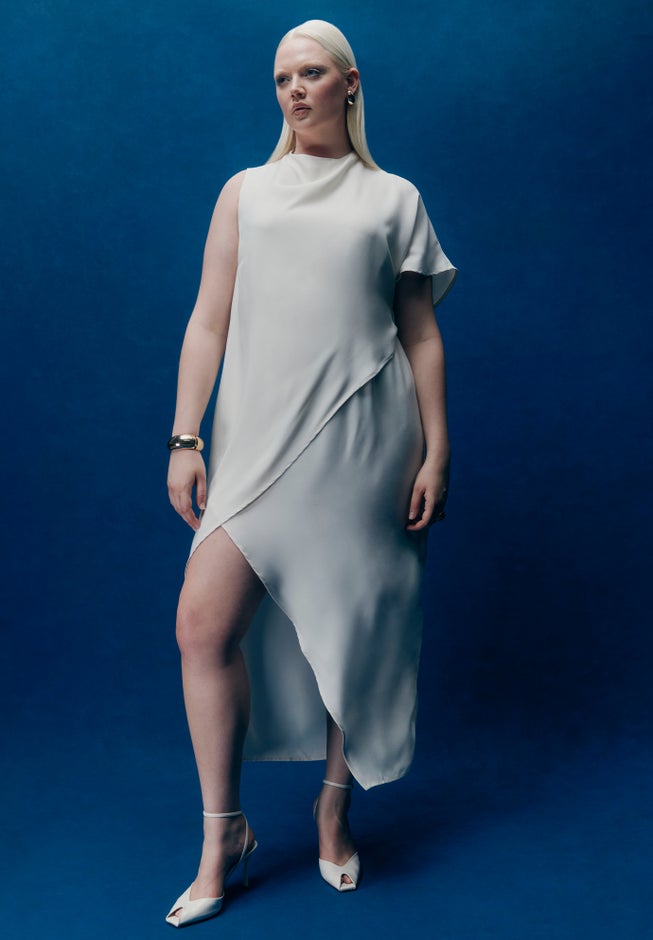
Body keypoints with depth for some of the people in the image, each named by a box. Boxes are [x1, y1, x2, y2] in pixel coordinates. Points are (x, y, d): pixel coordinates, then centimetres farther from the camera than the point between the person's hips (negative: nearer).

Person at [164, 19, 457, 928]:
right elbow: (208, 321, 8)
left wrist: (437, 452, 1)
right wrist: (184, 439, 0)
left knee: (352, 630, 5)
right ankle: (223, 835, 9)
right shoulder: (246, 192, 14)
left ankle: (335, 810, 28)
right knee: (204, 625, -9)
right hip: (259, 439, 1)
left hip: (360, 442, -1)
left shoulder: (394, 198, 11)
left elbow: (422, 336, 8)